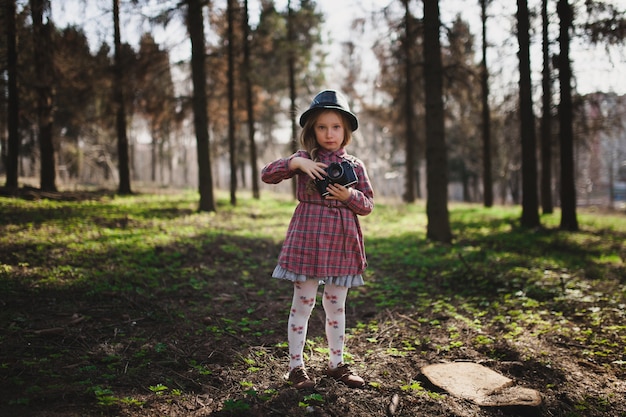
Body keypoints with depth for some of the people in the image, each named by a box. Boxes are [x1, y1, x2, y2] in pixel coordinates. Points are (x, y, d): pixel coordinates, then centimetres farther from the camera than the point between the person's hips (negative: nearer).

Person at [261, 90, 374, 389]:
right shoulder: (305, 159, 2)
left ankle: (336, 363, 27)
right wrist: (296, 162, -19)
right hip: (308, 240, -3)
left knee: (336, 306, 13)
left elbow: (368, 205, 9)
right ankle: (296, 365, 16)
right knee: (303, 303, 4)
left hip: (342, 243, 3)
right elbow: (267, 175, -5)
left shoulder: (354, 166, 8)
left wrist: (350, 196, -12)